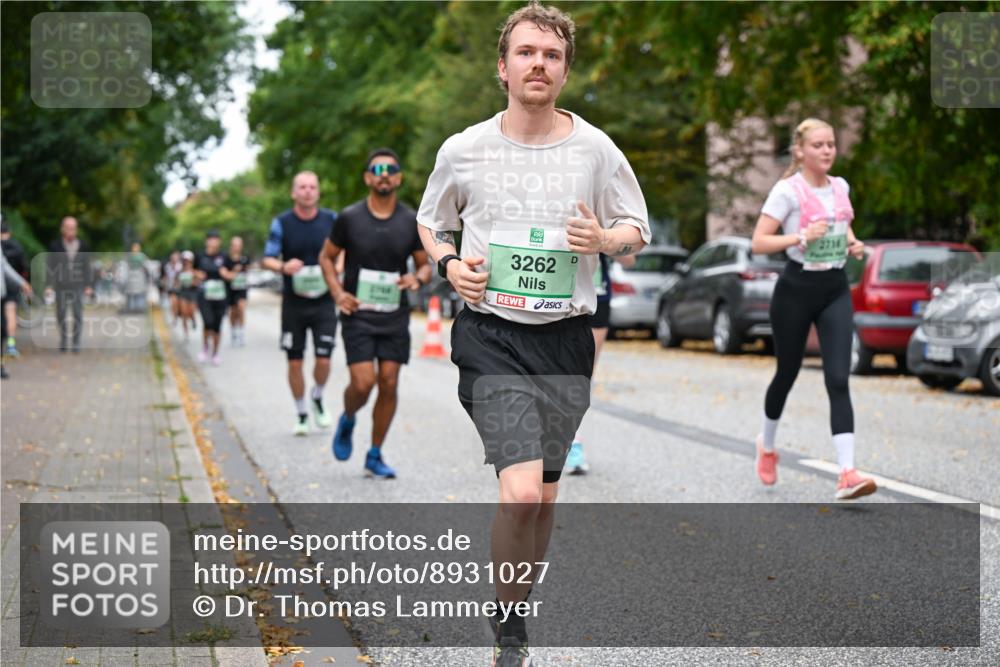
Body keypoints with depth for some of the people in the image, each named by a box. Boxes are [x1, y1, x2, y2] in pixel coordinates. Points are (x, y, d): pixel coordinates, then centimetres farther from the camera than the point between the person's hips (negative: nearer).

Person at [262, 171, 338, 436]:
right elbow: (268, 259, -2)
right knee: (295, 363, 2)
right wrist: (284, 267, -24)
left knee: (323, 360, -8)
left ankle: (317, 399, 22)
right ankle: (301, 415, 19)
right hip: (293, 303, 0)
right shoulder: (281, 223, -3)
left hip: (324, 302, 0)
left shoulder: (331, 220, 1)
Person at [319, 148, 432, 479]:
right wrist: (337, 292, -7)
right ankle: (347, 421, 22)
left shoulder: (411, 221, 1)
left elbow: (425, 265, 10)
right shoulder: (349, 218, -4)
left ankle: (375, 456, 14)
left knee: (389, 384, 0)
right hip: (358, 314, -2)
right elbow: (327, 257, 8)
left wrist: (417, 279, -13)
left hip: (395, 317, 2)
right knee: (363, 382, -13)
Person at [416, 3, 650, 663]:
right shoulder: (463, 150, 0)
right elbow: (430, 221, 17)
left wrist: (606, 239, -10)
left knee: (543, 496, 11)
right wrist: (449, 263, -4)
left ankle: (518, 604, 35)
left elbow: (638, 229, 13)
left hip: (566, 336, 3)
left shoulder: (596, 149, 1)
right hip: (491, 335, -2)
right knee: (521, 493, -17)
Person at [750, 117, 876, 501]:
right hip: (796, 289, -4)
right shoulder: (787, 190, -10)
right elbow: (758, 243, -14)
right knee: (787, 374, 12)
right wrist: (802, 236, -26)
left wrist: (853, 244, 4)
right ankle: (767, 446, 41)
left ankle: (847, 473, -19)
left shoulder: (841, 187, 8)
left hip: (835, 290, 4)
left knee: (838, 380, -10)